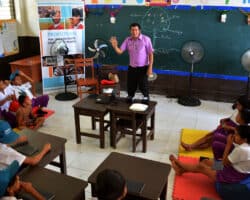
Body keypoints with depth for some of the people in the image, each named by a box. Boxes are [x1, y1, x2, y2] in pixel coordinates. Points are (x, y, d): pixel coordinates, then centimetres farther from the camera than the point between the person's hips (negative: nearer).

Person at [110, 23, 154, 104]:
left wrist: (150, 67, -14)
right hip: (131, 67, 4)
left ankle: (146, 99, 19)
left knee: (143, 86, 0)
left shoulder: (146, 39, -10)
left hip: (143, 67, -4)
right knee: (130, 86, 12)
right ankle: (129, 100, 30)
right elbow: (120, 51, -3)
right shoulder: (128, 40, 1)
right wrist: (115, 46, -26)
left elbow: (151, 54, -9)